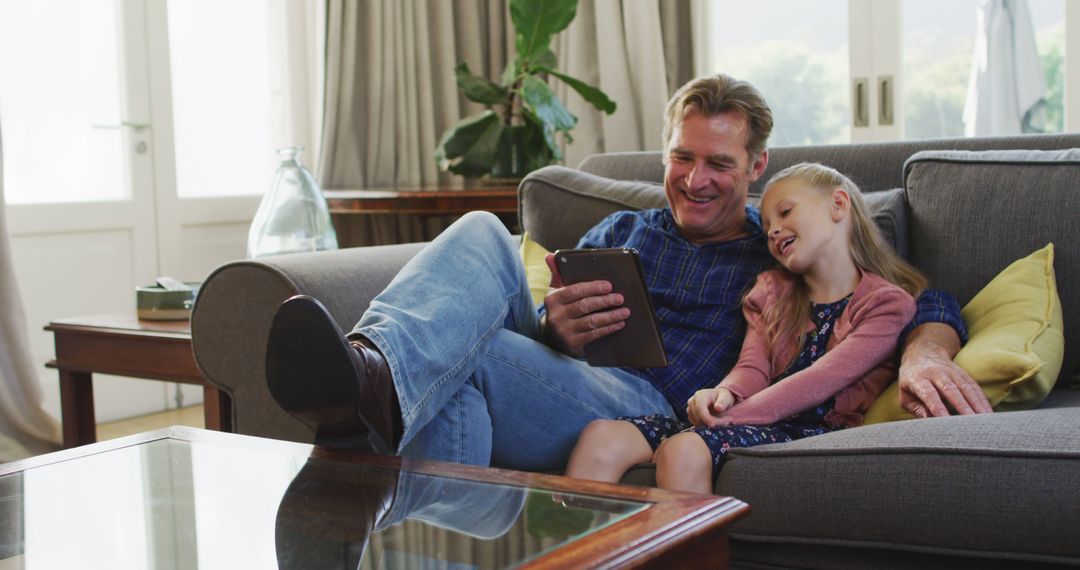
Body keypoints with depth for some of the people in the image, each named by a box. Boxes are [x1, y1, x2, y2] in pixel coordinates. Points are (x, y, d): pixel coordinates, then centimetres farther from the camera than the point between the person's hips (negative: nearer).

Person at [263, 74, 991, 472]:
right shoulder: (621, 231, 31)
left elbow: (926, 303, 14)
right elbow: (549, 319, 21)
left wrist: (924, 352, -11)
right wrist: (554, 327, -6)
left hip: (647, 403, -4)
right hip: (556, 373, 4)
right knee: (484, 234, -23)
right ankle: (376, 384, -49)